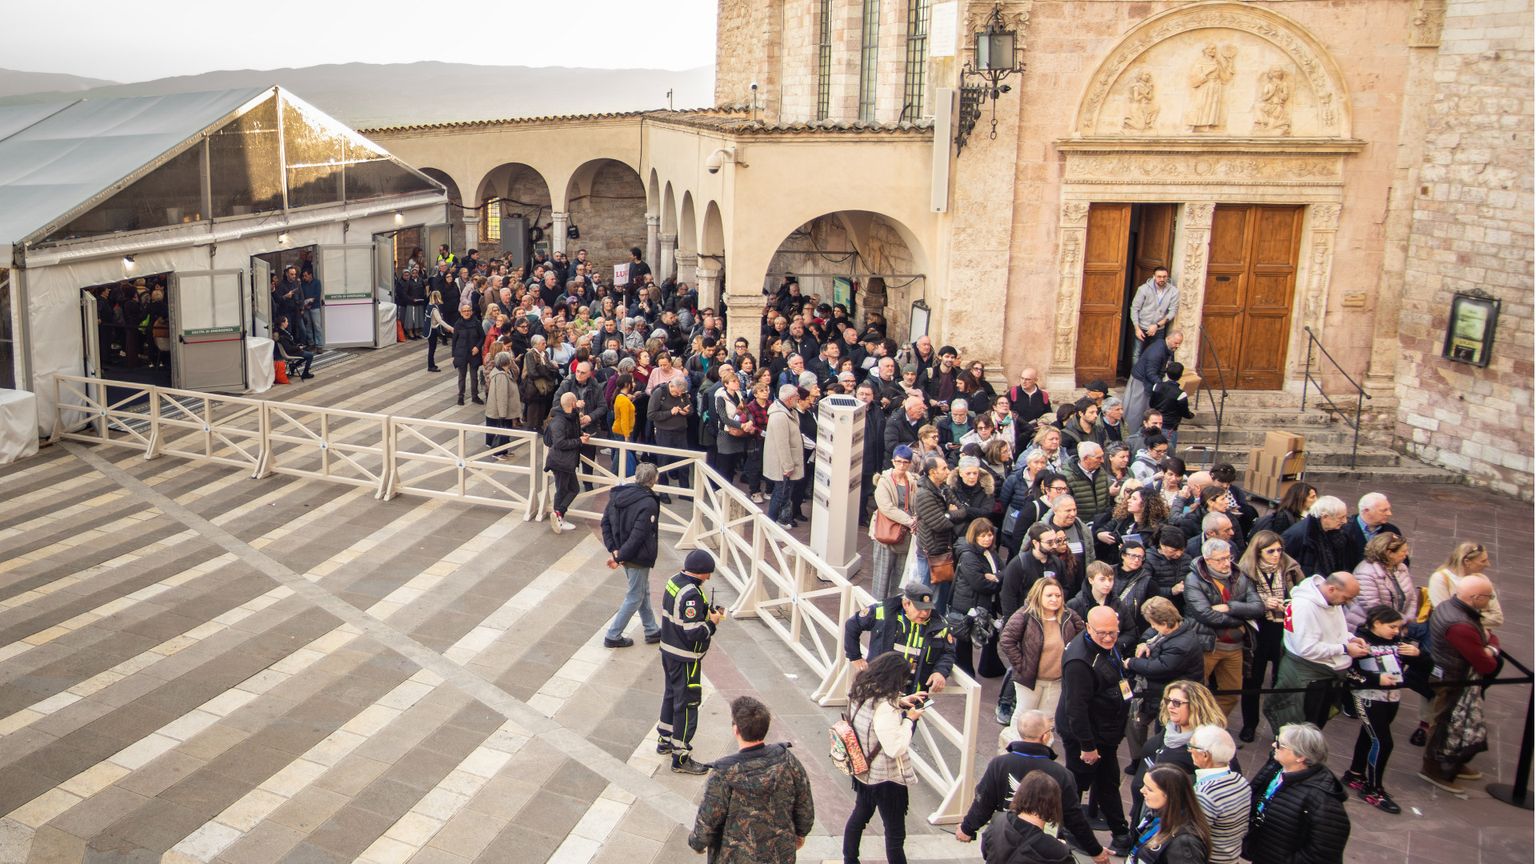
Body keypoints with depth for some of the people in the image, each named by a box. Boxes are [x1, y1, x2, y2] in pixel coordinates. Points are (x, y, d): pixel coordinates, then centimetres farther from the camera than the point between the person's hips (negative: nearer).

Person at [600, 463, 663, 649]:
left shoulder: (618, 494, -2)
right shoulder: (649, 504, -24)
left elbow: (606, 522, 1)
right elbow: (637, 536, -27)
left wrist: (613, 549, -1)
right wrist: (619, 556, -19)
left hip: (624, 554, 8)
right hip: (638, 557, -8)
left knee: (643, 591, 23)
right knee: (635, 597, 9)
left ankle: (652, 631, 36)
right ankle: (613, 636, 15)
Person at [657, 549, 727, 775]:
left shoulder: (674, 582, 3)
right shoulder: (691, 594, -27)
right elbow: (694, 633, -29)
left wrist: (707, 611, 3)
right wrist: (712, 622, -11)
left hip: (668, 651, 10)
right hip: (685, 659, -10)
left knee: (671, 694, 24)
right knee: (687, 703, 0)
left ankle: (665, 740, 41)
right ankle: (681, 758, 6)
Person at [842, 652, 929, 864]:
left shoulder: (860, 690, -9)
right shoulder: (884, 708, -35)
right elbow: (896, 748, -32)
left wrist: (900, 701, -1)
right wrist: (910, 719, -21)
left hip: (863, 770, 9)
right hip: (886, 778, -9)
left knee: (859, 815, 29)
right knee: (895, 834, 9)